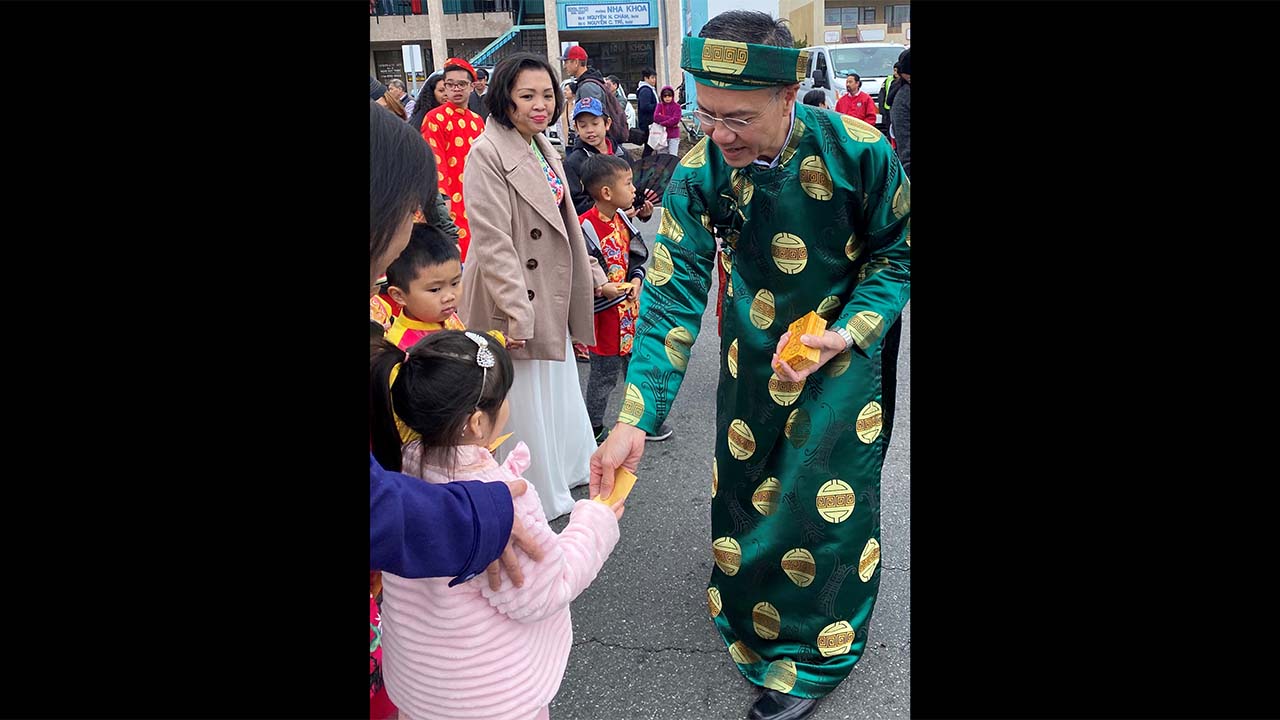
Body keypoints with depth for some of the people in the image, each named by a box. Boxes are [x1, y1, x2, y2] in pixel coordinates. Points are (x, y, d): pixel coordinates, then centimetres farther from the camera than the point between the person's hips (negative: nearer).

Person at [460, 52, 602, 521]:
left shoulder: (542, 148, 9)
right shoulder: (487, 153, -19)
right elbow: (492, 242, -23)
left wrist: (584, 283, 18)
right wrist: (516, 312, -25)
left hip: (549, 293, 9)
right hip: (514, 298, -9)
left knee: (557, 388, 22)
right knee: (524, 398, 5)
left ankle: (565, 470, 44)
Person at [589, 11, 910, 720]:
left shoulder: (857, 150, -23)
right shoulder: (698, 172, -19)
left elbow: (896, 252, -7)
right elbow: (672, 295, -21)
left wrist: (845, 333, -22)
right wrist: (633, 420, -29)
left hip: (844, 350, -2)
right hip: (751, 357, 2)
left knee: (828, 501, 4)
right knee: (746, 489, 15)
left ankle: (813, 656, 28)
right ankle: (750, 603, 46)